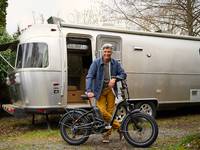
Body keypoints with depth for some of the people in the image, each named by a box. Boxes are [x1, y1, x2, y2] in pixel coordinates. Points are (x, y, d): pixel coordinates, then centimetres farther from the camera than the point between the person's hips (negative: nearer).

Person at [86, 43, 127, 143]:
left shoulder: (115, 63, 5)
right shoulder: (96, 63, -3)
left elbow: (123, 74, 5)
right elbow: (89, 77, -11)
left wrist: (115, 79, -16)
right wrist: (89, 90, -24)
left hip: (110, 90, 2)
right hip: (100, 90, -2)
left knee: (110, 112, 0)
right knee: (102, 111, -14)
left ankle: (106, 135, 13)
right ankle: (119, 127, 2)